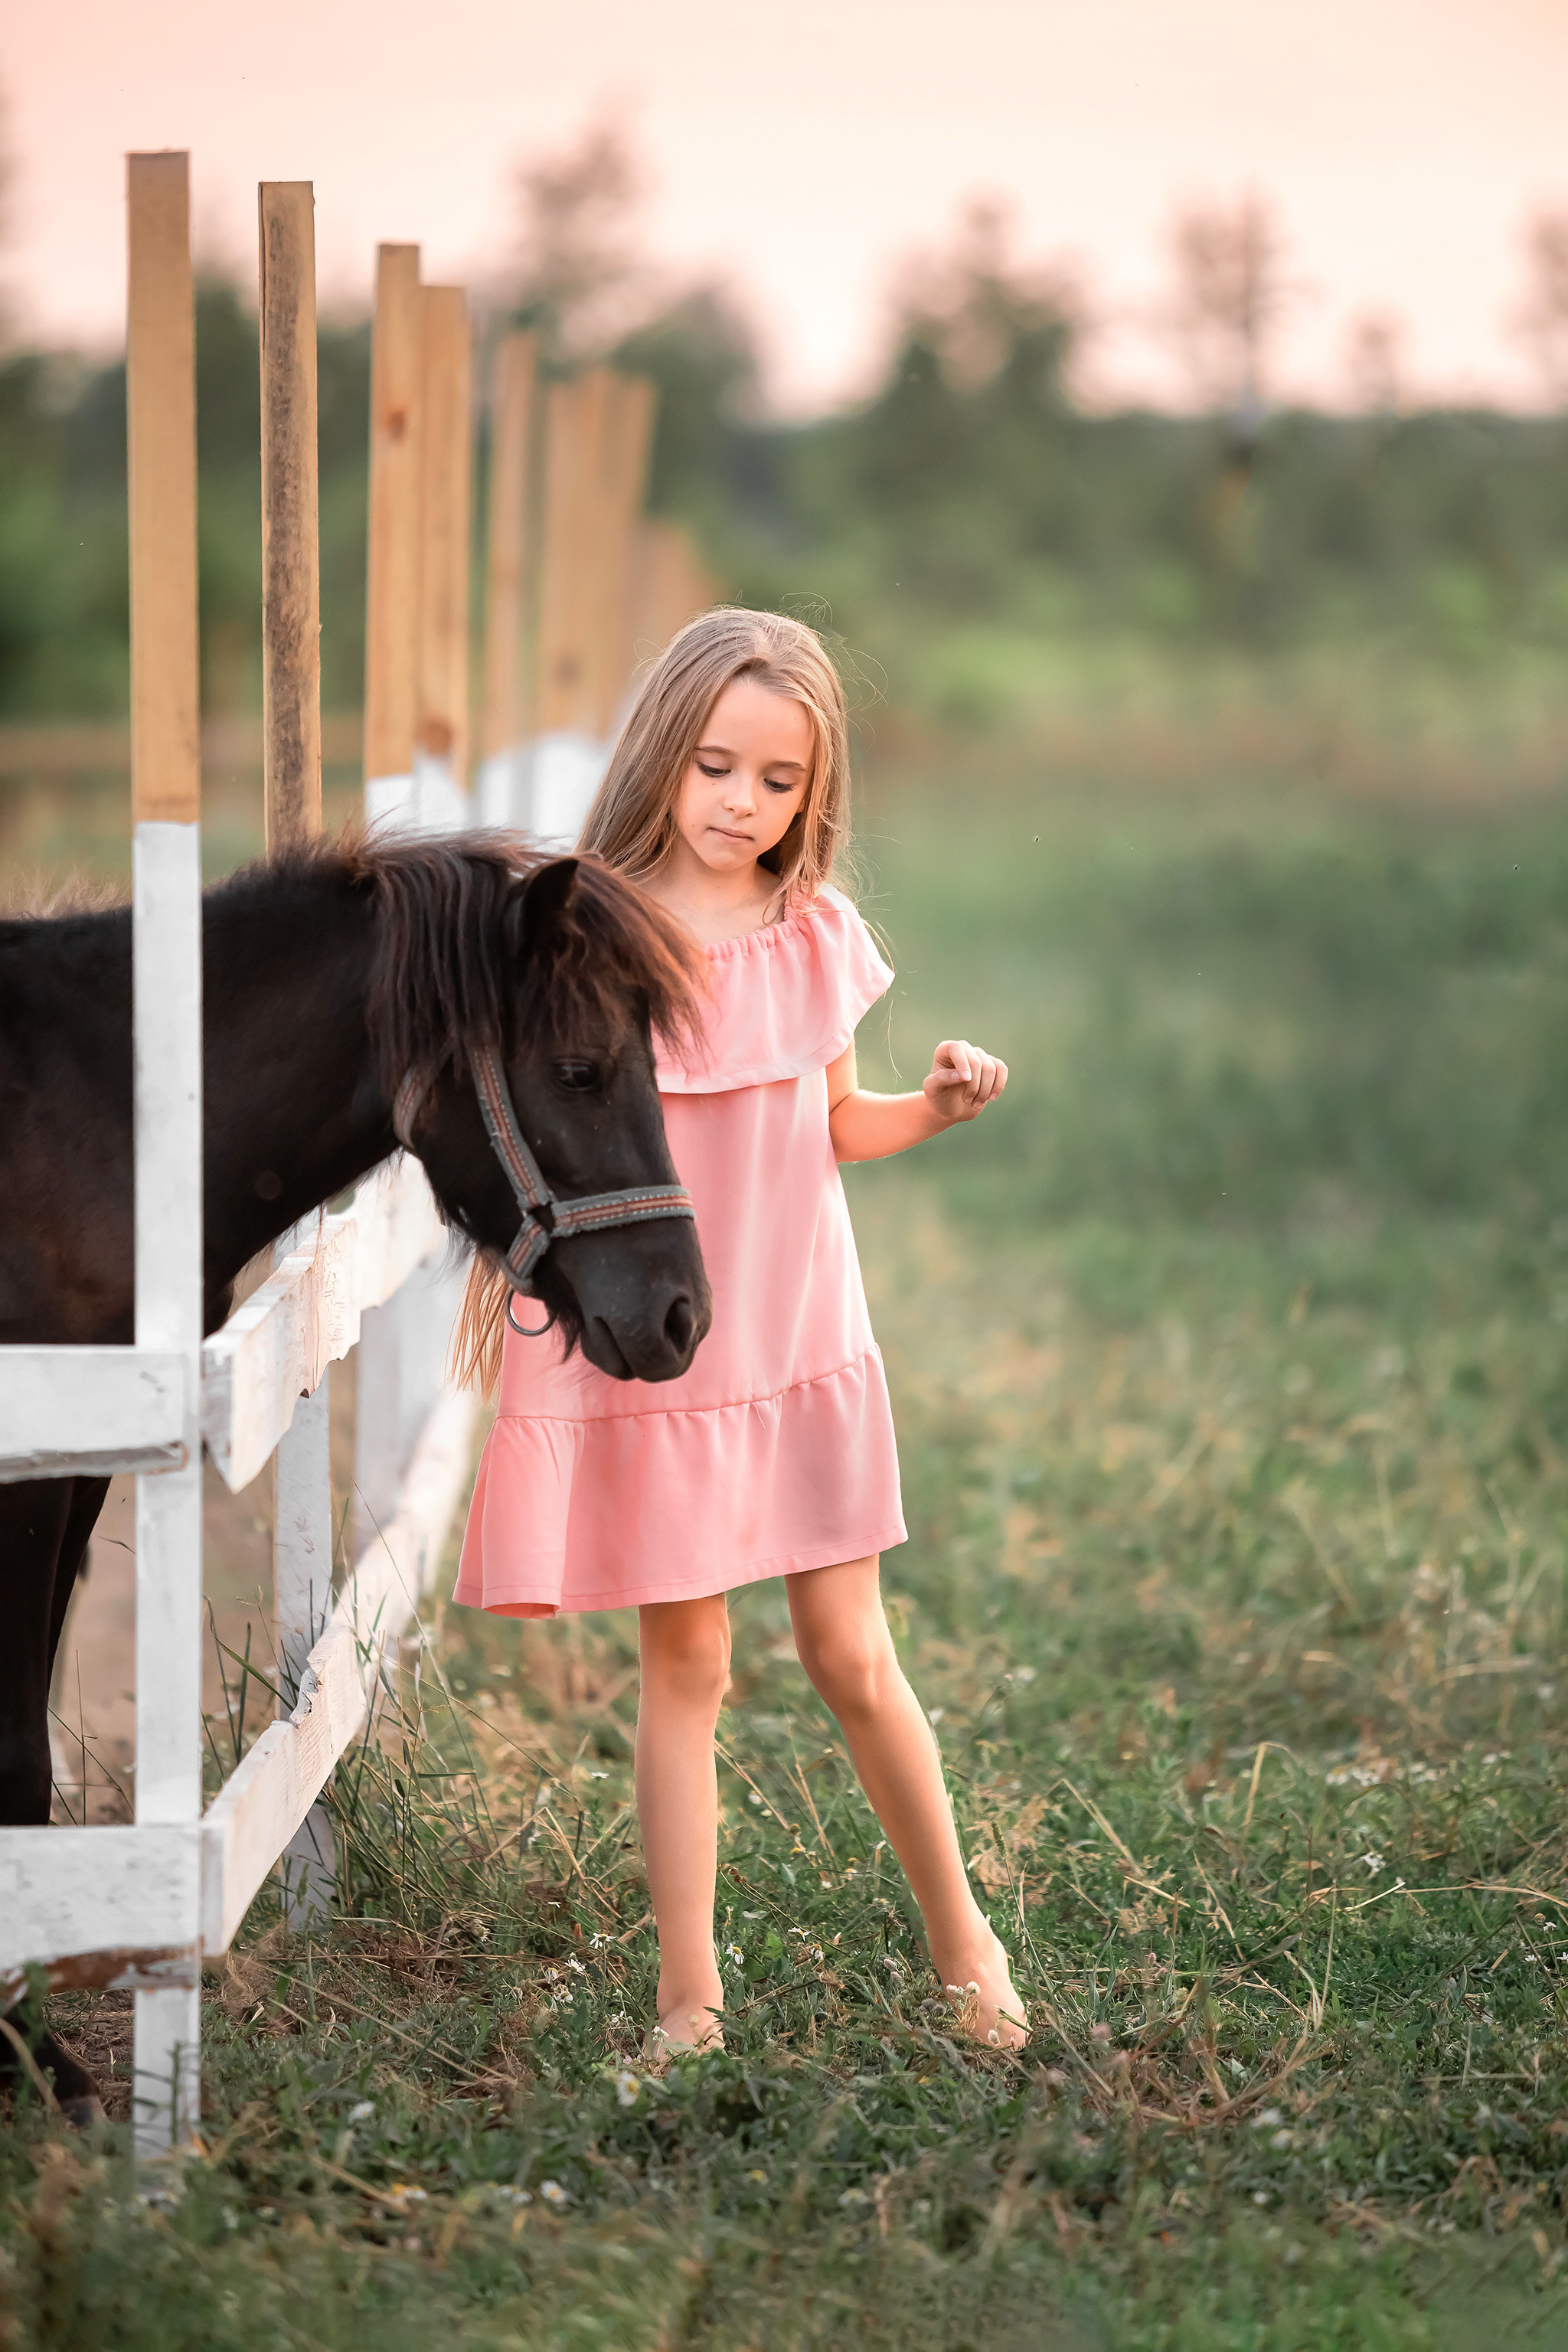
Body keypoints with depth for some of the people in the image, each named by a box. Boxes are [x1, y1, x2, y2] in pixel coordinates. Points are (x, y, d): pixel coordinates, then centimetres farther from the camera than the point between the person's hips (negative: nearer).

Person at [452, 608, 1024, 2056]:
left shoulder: (815, 940, 2)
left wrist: (938, 1106, -3)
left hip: (802, 1348, 2)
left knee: (851, 1654, 4)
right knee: (683, 1666, 3)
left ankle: (960, 1934, 23)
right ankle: (689, 2000, 12)